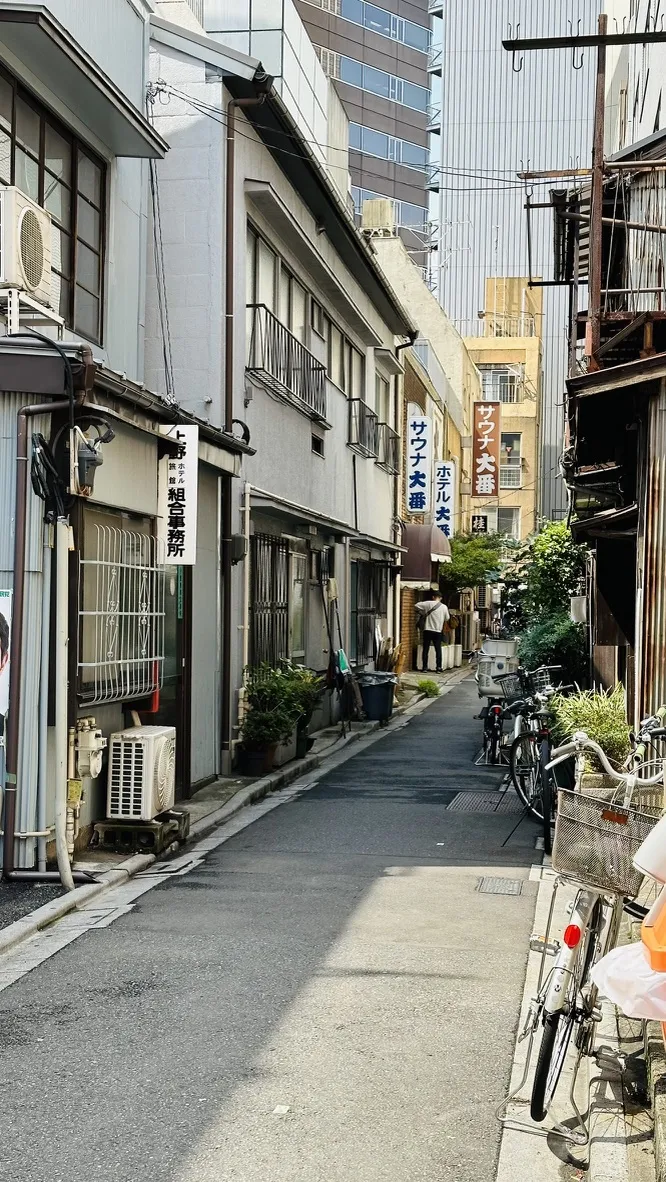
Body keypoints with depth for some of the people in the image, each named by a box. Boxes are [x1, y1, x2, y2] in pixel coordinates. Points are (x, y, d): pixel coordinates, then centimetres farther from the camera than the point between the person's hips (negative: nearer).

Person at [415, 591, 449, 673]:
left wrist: (421, 613, 12)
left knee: (426, 649, 4)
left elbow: (417, 606, -3)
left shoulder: (429, 603, -4)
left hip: (427, 630, -1)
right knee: (438, 650, 6)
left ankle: (425, 668, 3)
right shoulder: (444, 607, 2)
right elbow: (447, 619, 11)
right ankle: (439, 668, 3)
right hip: (438, 631, 1)